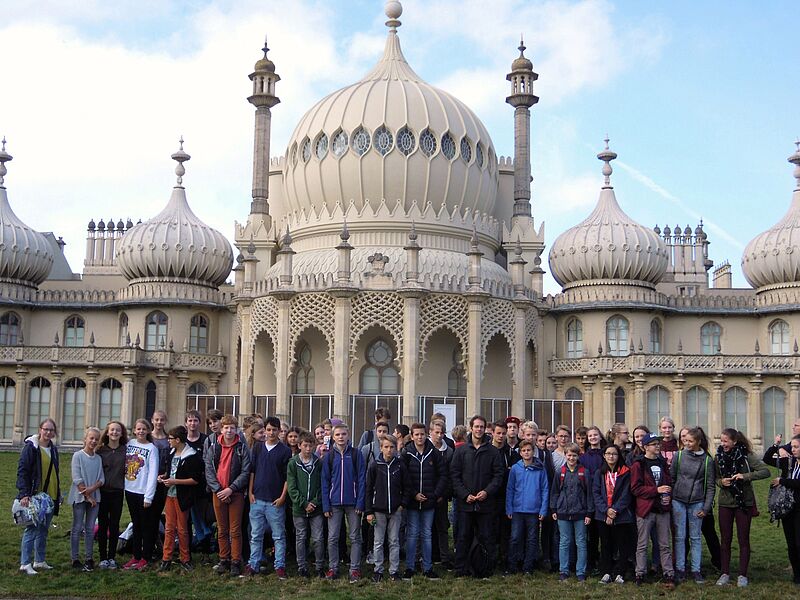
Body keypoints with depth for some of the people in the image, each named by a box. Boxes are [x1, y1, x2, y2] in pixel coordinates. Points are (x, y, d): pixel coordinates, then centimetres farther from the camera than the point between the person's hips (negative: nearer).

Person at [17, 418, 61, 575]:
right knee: (32, 529, -6)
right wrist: (24, 494, -21)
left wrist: (58, 494, 19)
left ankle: (39, 561, 20)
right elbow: (22, 471, -13)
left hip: (50, 496, 7)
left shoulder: (53, 449, 12)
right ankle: (25, 563, -2)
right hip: (34, 496, -7)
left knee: (43, 530, 12)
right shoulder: (30, 447, -9)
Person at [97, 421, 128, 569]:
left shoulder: (125, 451, 4)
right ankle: (103, 557, 11)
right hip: (102, 492, -1)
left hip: (117, 492, 1)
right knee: (102, 525, 4)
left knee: (114, 525, 6)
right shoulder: (100, 451, 1)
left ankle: (112, 557, 14)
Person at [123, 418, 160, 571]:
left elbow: (153, 473, -11)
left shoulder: (152, 448, -8)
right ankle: (135, 556, 21)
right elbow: (123, 465, 11)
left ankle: (145, 558, 12)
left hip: (144, 492, -5)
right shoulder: (129, 444, 5)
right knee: (136, 525, 14)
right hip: (130, 490, 5)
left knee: (146, 526, 4)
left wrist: (149, 496, -15)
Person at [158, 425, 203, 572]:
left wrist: (175, 481, -18)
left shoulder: (192, 457, -14)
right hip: (170, 494, 6)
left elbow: (196, 480, -17)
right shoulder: (172, 453, 11)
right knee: (169, 528, 6)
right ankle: (166, 559, 10)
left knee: (182, 529, 3)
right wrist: (164, 476, 7)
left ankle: (185, 559, 15)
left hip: (182, 497, -6)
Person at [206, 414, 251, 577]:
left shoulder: (242, 448, -2)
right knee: (222, 530, 10)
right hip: (218, 493, 3)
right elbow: (208, 470, 2)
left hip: (236, 493, -3)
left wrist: (231, 489, -14)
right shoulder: (214, 447, 6)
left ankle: (236, 563, 4)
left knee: (235, 530, -1)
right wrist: (218, 489, -9)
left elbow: (245, 472, -6)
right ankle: (224, 560, 18)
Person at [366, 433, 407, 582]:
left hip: (396, 510, 1)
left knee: (394, 541, 6)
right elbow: (369, 489, -1)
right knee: (378, 542, 5)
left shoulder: (400, 465, 1)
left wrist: (403, 504, -3)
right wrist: (369, 511, -5)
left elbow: (406, 486, 8)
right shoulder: (374, 465, -2)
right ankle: (378, 570, 14)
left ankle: (394, 570, 14)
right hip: (379, 510, -1)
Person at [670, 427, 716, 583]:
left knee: (695, 537, 6)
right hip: (678, 501, 0)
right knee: (680, 537, 3)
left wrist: (706, 508, -2)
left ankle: (696, 570, 13)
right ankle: (680, 569, 10)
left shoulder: (707, 460, 0)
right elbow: (671, 477, 5)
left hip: (697, 503, 0)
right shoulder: (679, 455, 1)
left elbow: (710, 486, 3)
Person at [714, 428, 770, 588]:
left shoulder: (746, 456, -11)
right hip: (725, 502, 3)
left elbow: (766, 471, -16)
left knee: (743, 539, 4)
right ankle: (725, 573, 16)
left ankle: (742, 575, 12)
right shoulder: (719, 456, 0)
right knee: (725, 540, 7)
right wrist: (721, 482, -13)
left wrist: (745, 476, -25)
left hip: (744, 503, -3)